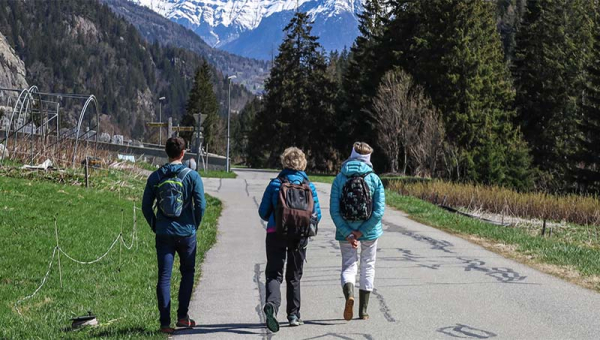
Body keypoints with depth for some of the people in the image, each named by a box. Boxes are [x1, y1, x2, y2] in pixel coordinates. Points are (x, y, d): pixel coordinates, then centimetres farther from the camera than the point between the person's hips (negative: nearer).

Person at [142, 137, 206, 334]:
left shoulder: (155, 177, 2)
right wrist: (195, 226, 6)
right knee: (187, 273, 16)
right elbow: (201, 205, -9)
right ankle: (182, 316, 14)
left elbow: (146, 206, 3)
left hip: (163, 234, 2)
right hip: (186, 234, -2)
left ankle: (165, 323, 0)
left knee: (164, 277, 3)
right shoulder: (191, 176, -6)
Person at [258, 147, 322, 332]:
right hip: (299, 236, 1)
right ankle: (294, 315, 22)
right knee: (294, 276, 17)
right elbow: (317, 215, 2)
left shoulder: (275, 184, -2)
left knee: (274, 274, 0)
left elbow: (263, 212, 1)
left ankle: (272, 303, -27)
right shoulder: (309, 186, 0)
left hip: (275, 234, -1)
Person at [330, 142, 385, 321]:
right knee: (368, 267, 15)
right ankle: (363, 310, 17)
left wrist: (348, 233, -10)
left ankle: (349, 293, -24)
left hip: (345, 231, 0)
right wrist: (361, 231, -11)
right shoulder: (374, 179, -5)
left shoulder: (339, 179, -4)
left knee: (348, 266, 8)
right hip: (370, 232, 0)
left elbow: (334, 210, -10)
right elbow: (379, 210, -12)